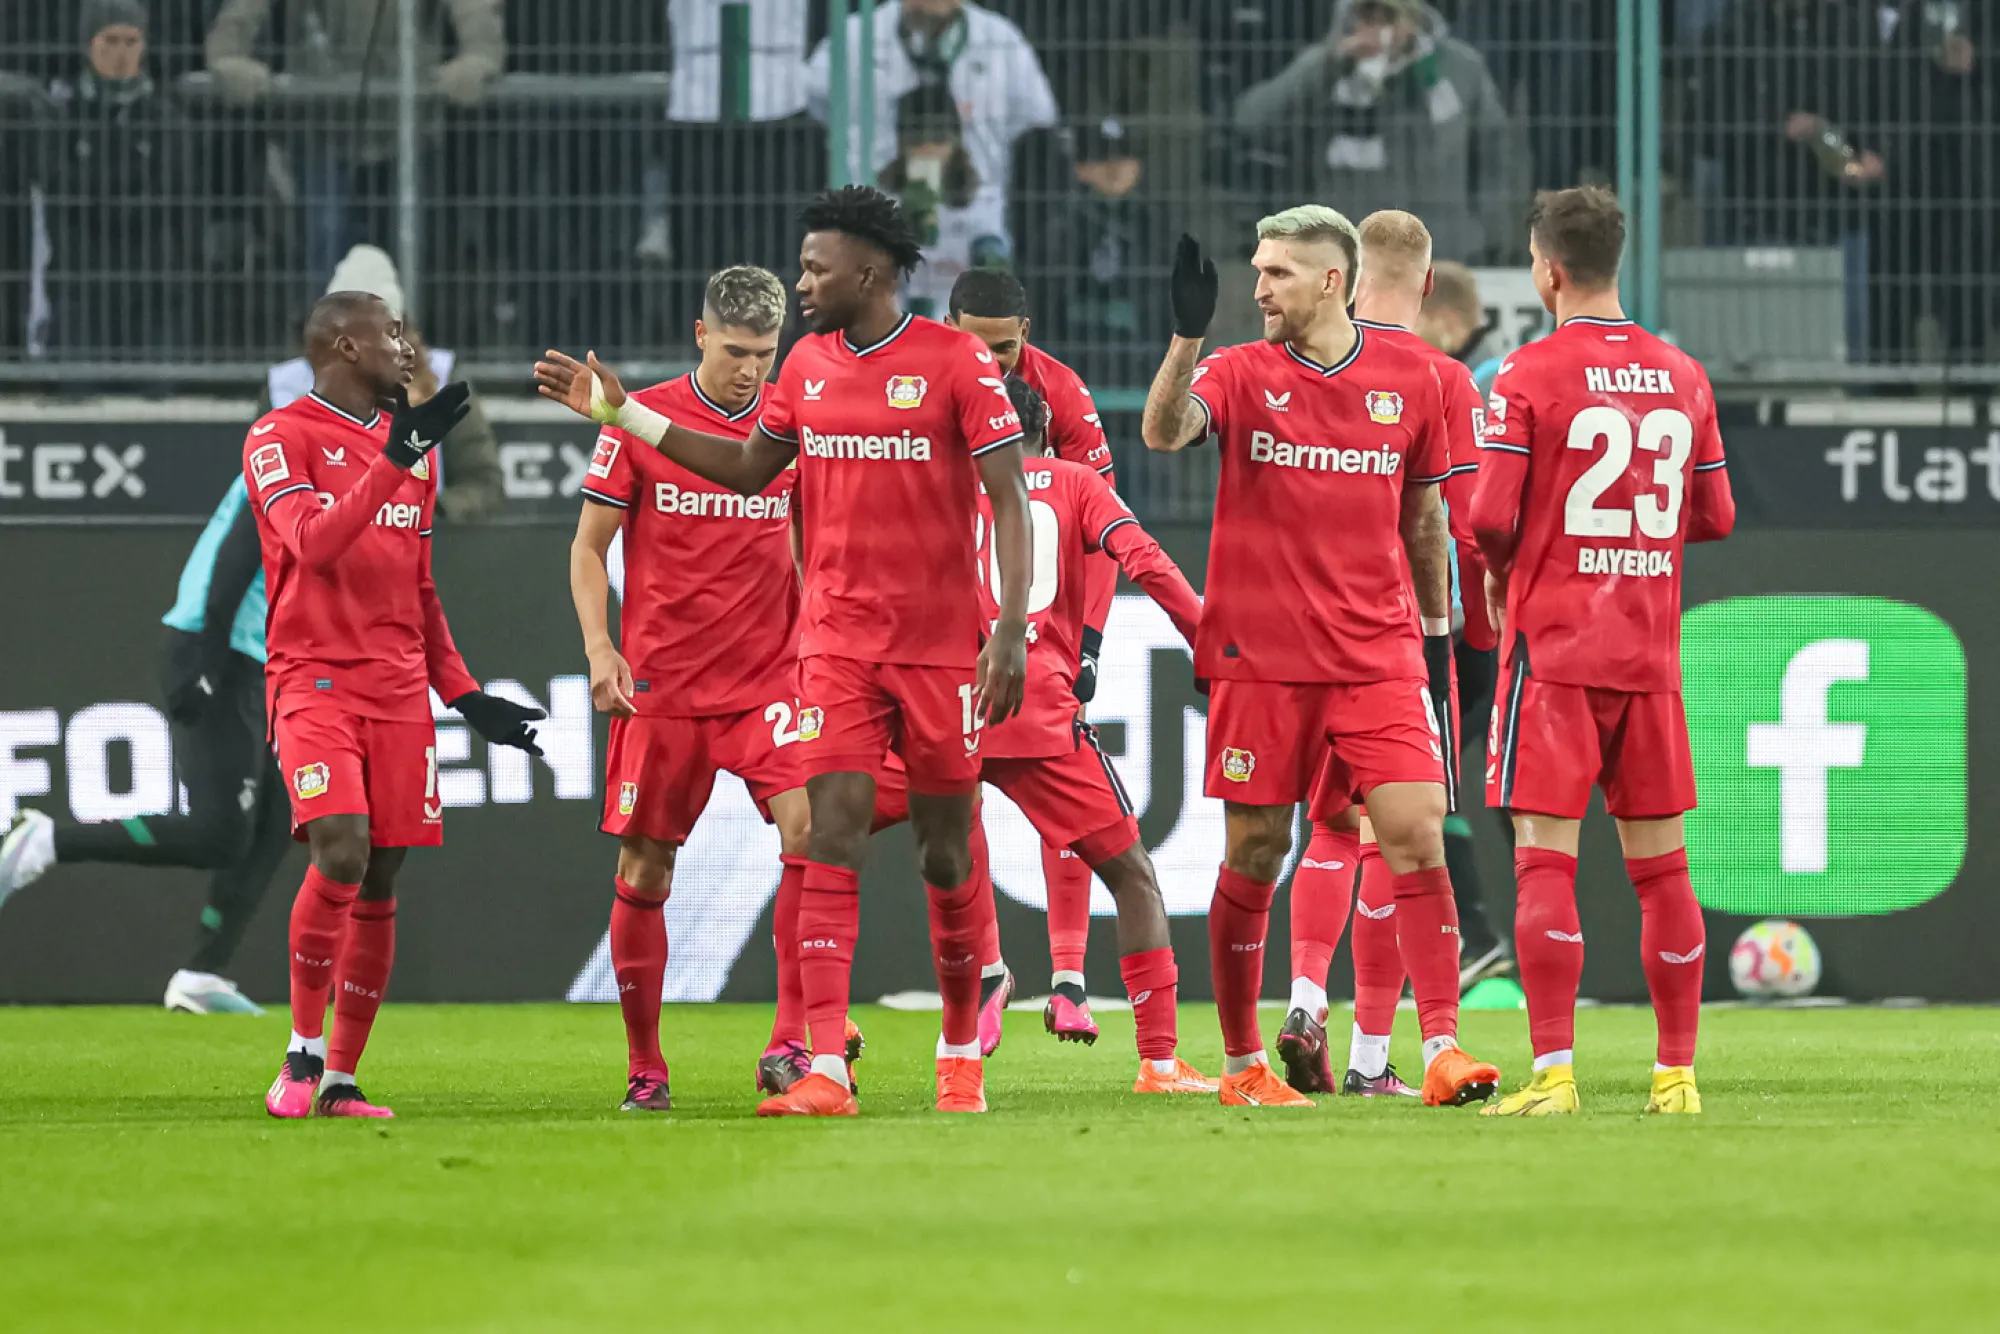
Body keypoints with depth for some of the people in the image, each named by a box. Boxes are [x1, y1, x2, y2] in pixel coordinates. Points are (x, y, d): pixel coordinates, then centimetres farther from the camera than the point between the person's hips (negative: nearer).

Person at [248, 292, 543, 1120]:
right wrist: (395, 459, -24)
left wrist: (464, 695, 19)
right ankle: (303, 1052, -8)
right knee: (340, 853, -22)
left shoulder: (410, 446, 18)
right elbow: (314, 544, -19)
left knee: (380, 883, 1)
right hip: (314, 679, -6)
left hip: (399, 689, 6)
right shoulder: (280, 439, -2)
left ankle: (340, 1080, 8)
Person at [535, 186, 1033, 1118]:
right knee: (833, 838, -9)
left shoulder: (958, 361, -8)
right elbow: (748, 468, 23)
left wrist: (1013, 629, -18)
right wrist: (622, 414, 19)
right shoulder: (809, 365, 8)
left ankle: (961, 1050, 25)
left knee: (946, 853, 6)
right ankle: (825, 1070, -15)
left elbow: (1010, 501, -10)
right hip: (837, 646, 4)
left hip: (941, 646, -3)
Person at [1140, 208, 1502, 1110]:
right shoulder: (1240, 374, 1)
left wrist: (1437, 624, 17)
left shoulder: (1409, 380, 6)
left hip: (1377, 655, 1)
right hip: (1259, 655, -1)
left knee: (1416, 833, -11)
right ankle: (1243, 1064, 15)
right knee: (1253, 854, 3)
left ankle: (1443, 1047, -12)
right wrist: (1188, 334, -32)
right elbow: (1163, 432, -19)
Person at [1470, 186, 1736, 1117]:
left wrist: (1502, 570, 7)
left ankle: (1553, 1075, -14)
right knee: (1660, 864, 9)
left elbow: (1491, 518, -14)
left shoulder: (1528, 376, -8)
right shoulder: (1683, 377, 7)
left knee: (1545, 858, -6)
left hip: (1555, 647, -5)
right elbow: (1715, 518, 11)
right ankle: (1678, 1072, 11)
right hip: (1651, 651, 5)